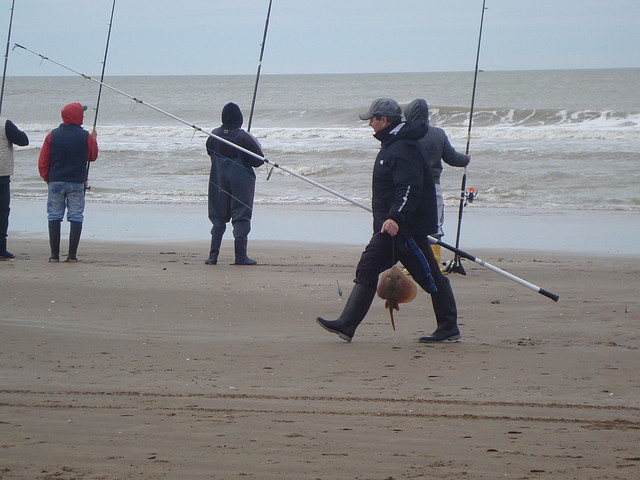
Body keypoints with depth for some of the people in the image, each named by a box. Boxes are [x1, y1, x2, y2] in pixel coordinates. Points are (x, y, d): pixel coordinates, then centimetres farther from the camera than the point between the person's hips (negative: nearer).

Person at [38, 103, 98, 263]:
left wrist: (47, 178, 17)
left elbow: (43, 161, 2)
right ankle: (72, 254, -2)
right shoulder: (86, 137, -6)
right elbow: (93, 156, 10)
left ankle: (54, 254, 3)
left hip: (55, 182, 2)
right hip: (77, 183, -2)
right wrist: (94, 139, 26)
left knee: (54, 217, 6)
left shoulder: (52, 135, 0)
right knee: (76, 218, 3)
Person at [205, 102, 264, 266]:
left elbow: (210, 152, 16)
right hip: (241, 181, -4)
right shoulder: (243, 137, -16)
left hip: (219, 181, 4)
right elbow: (259, 160, -12)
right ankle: (240, 256, -4)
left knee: (218, 217, 11)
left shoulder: (214, 135, -1)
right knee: (241, 218, 0)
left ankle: (213, 256, 7)